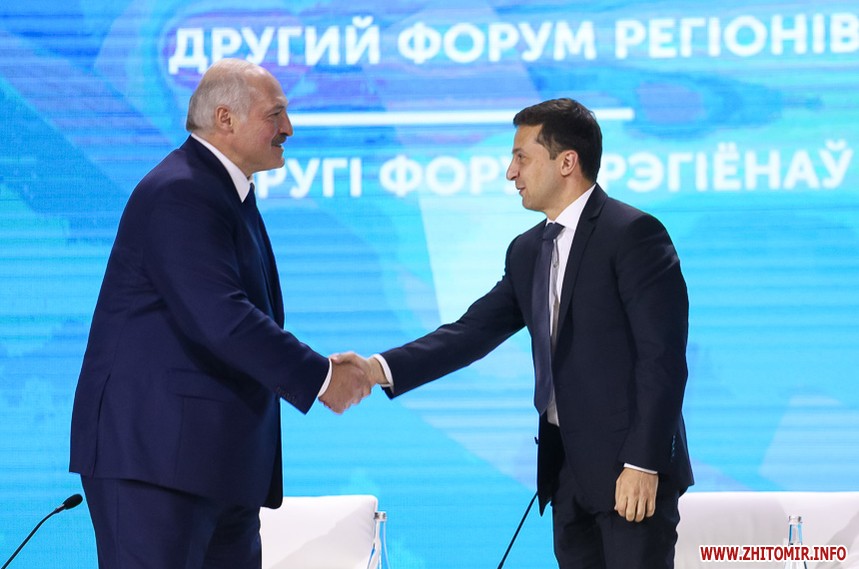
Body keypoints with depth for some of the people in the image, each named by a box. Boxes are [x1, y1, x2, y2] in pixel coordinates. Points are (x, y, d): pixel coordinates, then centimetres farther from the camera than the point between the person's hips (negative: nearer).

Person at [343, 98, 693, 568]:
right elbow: (475, 331, 8)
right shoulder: (527, 251, 14)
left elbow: (662, 356, -16)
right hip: (566, 468, 8)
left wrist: (643, 463, -20)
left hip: (631, 469, -8)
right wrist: (381, 369, -5)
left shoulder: (633, 234, -11)